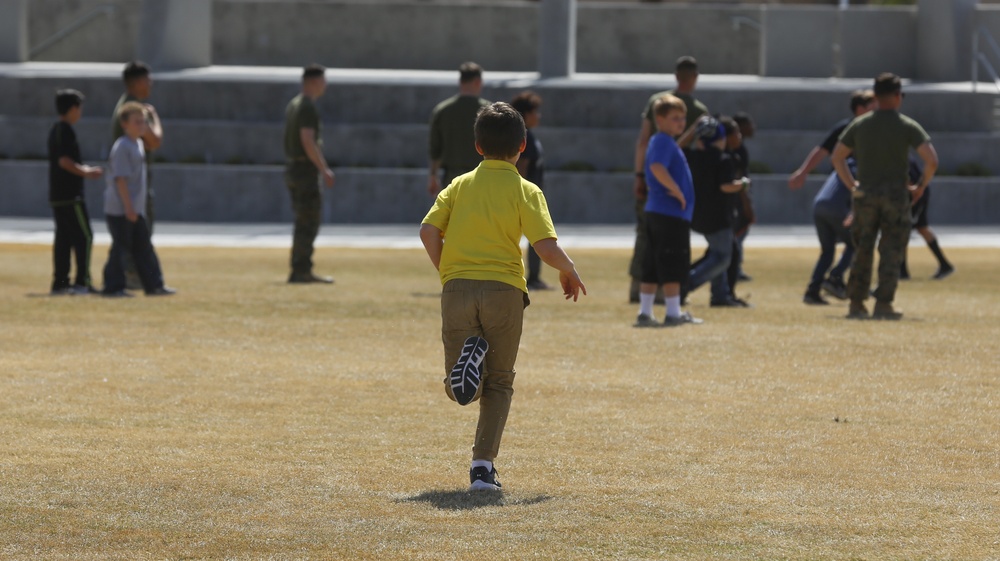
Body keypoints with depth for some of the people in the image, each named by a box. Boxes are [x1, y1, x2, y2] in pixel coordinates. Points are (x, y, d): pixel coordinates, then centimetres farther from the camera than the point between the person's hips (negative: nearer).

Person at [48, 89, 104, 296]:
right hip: (71, 195, -9)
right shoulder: (67, 131, -14)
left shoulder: (55, 130, 16)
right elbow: (64, 161, -21)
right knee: (84, 236, -6)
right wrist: (86, 172, -11)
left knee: (63, 238, 10)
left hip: (57, 194, 9)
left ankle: (60, 282, 9)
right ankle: (82, 282, -9)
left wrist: (84, 170, 20)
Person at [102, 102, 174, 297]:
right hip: (120, 210, -9)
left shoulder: (138, 144, 14)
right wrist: (128, 207, -22)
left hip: (135, 210, 9)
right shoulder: (122, 147, -16)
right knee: (121, 247, -4)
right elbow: (120, 178, -20)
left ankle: (154, 285, 15)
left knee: (143, 247, 11)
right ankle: (113, 286, 3)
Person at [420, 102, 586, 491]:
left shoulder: (460, 185, 10)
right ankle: (483, 467, -2)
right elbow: (546, 247, -9)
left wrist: (447, 273, 12)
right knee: (499, 385, 11)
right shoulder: (525, 191, 1)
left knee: (457, 390, 9)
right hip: (504, 288, -2)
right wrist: (568, 271, 11)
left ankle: (468, 357, -26)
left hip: (457, 286, 2)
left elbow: (428, 231, -1)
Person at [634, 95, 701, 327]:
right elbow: (657, 167, -29)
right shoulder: (664, 142, -12)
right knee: (673, 265, -6)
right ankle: (673, 314, -3)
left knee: (652, 268, 10)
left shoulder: (662, 141, 19)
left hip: (656, 212, 10)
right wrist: (677, 191, -22)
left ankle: (644, 313, 11)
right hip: (671, 213, -10)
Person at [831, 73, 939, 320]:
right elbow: (931, 160, -13)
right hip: (896, 195, -3)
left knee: (862, 251, 11)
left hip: (864, 195, 3)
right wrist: (920, 187, 1)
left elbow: (837, 157, 10)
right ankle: (883, 305, -4)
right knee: (891, 252, 2)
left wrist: (852, 185, 16)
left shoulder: (859, 125, 5)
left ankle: (856, 304, 10)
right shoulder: (908, 126, -5)